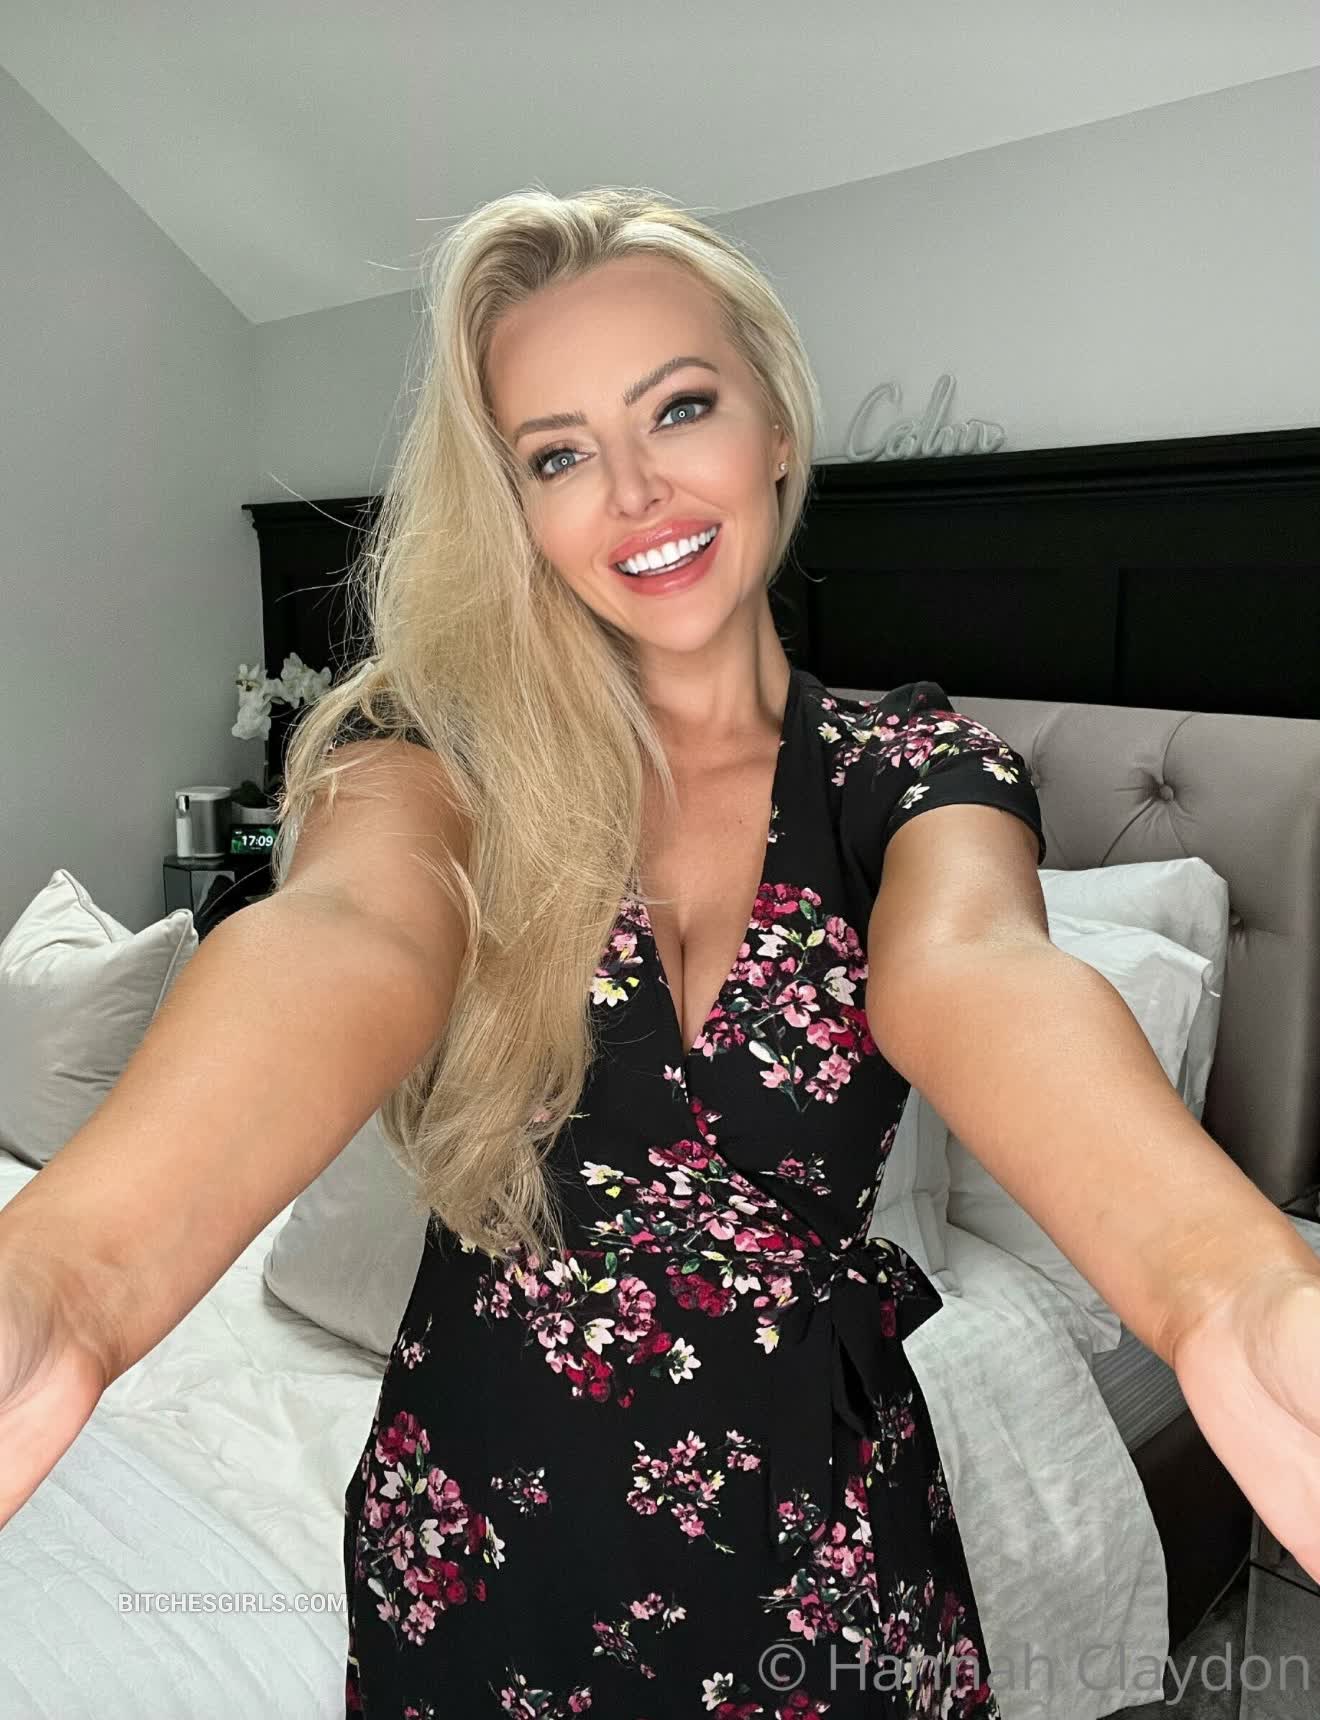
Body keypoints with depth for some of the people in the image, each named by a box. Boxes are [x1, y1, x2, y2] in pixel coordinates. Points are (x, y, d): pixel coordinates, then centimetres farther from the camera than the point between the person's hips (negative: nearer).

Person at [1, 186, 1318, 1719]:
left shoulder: (917, 772, -10)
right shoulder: (437, 750, -12)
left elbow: (965, 976, -31)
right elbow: (350, 942, -34)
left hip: (820, 1533, 1)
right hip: (479, 1522, 0)